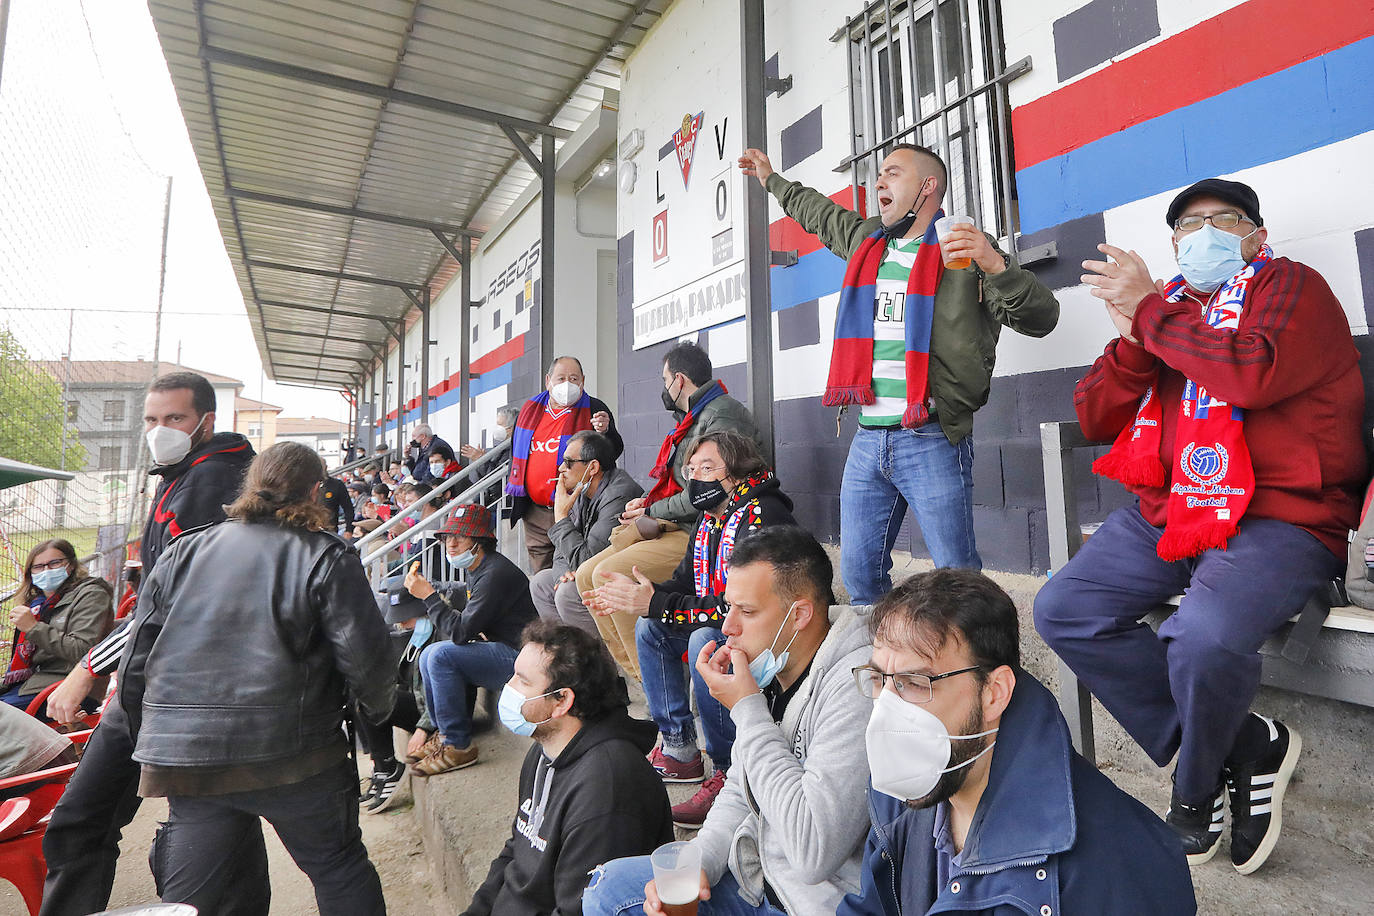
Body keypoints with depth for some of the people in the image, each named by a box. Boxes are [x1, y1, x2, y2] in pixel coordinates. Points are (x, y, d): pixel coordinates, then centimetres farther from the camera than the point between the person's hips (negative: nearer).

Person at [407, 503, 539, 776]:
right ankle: (444, 732, 18)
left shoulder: (495, 573, -22)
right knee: (427, 656, 12)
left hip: (518, 656, -11)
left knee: (441, 655, -22)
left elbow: (461, 633, -23)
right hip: (498, 652, 11)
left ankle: (458, 746, -12)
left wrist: (429, 596, -17)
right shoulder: (474, 568, 10)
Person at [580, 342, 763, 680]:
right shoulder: (693, 418, 20)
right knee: (587, 574, 2)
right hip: (678, 528, 10)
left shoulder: (722, 416, -12)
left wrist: (652, 513, -9)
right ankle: (636, 676, 1)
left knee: (611, 575, -24)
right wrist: (648, 502, 9)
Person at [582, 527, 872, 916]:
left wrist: (747, 709, -26)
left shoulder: (856, 689, -27)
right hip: (762, 876, 7)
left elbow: (814, 852, -31)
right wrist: (698, 862, -7)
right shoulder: (770, 668, 0)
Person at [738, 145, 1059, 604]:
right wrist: (772, 179, 51)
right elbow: (818, 212, 39)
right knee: (859, 576, 11)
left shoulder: (965, 248, 0)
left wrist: (996, 265, -22)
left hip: (932, 441, -6)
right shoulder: (866, 238, 18)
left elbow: (1040, 318, -6)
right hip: (867, 439, 6)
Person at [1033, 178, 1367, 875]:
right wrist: (1131, 338, -5)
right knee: (1062, 611, -9)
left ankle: (1196, 790, 3)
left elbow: (1251, 373, -20)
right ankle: (1248, 747, 2)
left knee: (1203, 638, -31)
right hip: (1167, 510, 6)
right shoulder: (1162, 307, 18)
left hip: (1278, 517, -6)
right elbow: (1093, 419, 10)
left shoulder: (1290, 286, 4)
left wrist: (1149, 308, -10)